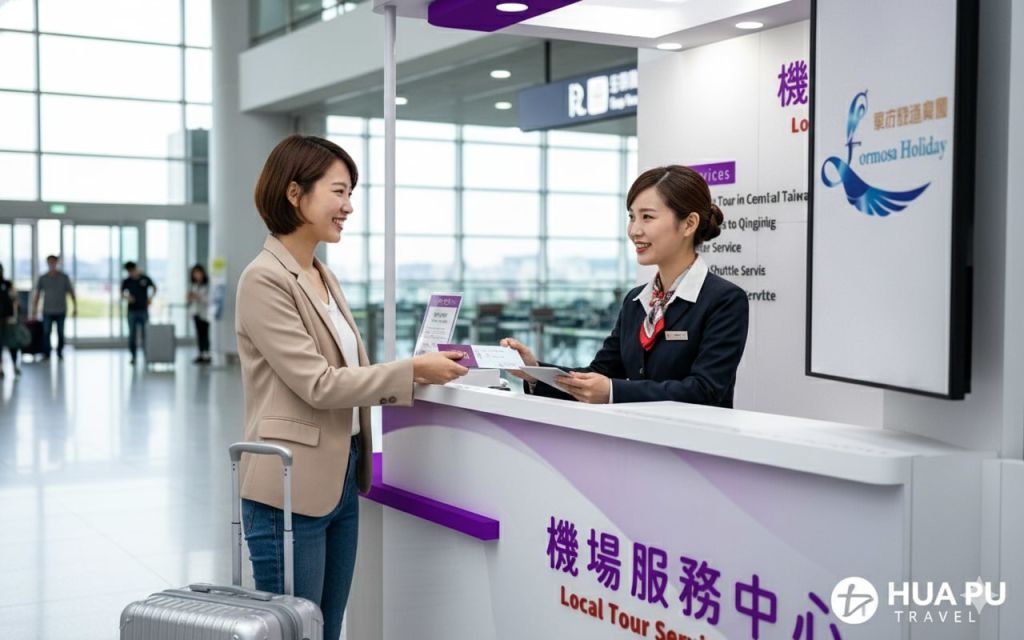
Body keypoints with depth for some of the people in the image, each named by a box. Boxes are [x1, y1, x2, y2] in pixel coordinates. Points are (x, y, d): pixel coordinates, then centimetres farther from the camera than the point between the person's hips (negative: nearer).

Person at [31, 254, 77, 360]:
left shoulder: (64, 277, 0)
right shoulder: (42, 278, 3)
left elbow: (71, 292, 3)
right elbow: (37, 295, 5)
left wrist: (75, 307, -1)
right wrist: (34, 309, 2)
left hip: (61, 311, 0)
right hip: (47, 311, 0)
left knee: (60, 333, 4)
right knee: (46, 332, -7)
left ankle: (60, 353, 15)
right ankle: (46, 353, -1)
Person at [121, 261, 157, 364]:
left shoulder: (145, 279, -1)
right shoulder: (126, 281, 0)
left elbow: (154, 288, 13)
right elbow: (122, 293, 9)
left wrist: (151, 297, -3)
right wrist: (127, 297, -13)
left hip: (143, 310, -1)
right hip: (132, 311, 1)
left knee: (145, 333, 0)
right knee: (132, 334, 1)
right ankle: (133, 356, 7)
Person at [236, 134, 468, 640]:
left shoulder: (324, 277, 13)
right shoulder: (264, 280, -14)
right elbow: (318, 385, -18)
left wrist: (419, 379, 1)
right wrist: (412, 369, -16)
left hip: (340, 480, 9)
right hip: (291, 489, -9)